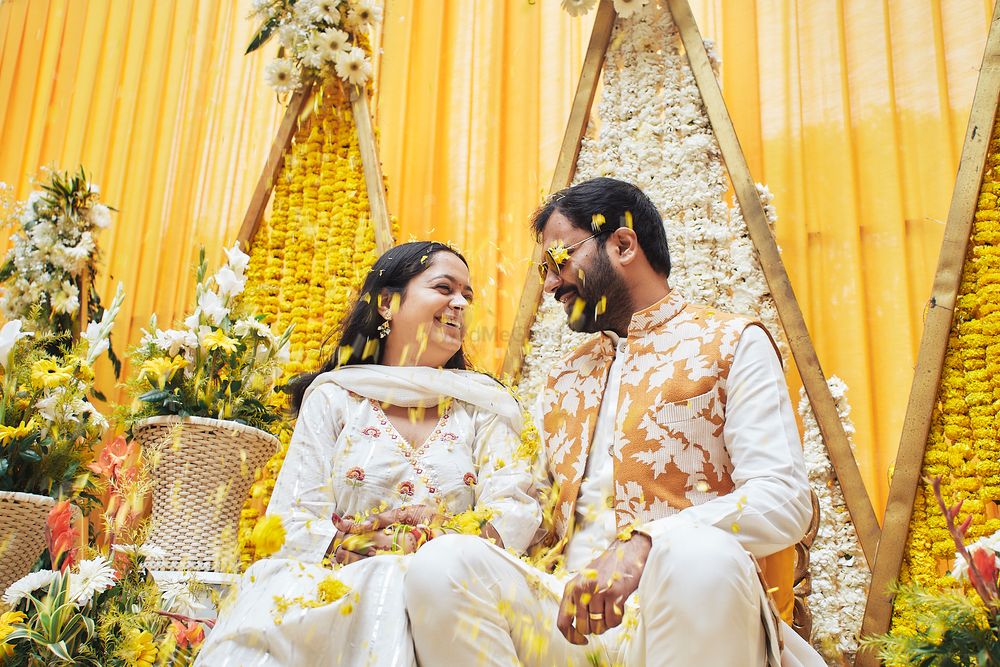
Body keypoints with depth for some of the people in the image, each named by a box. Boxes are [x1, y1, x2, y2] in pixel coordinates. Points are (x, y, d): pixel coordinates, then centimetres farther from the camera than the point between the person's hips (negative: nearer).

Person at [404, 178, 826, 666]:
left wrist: (645, 543, -24)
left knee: (697, 554, -39)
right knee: (443, 565, -24)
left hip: (699, 606, -4)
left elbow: (782, 500, -8)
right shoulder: (564, 377, 24)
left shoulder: (732, 344, 6)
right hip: (574, 606, 5)